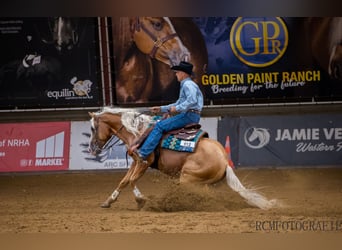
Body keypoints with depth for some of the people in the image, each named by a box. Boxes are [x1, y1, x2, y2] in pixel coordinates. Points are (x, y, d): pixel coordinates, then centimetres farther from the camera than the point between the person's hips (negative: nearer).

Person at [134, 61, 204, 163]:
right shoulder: (185, 85, 26)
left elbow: (192, 101, -24)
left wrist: (177, 108, -21)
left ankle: (143, 153, -23)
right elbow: (179, 103, 30)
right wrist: (161, 109, 24)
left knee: (160, 126, -17)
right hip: (189, 116, 11)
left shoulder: (188, 85, -8)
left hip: (190, 115, -11)